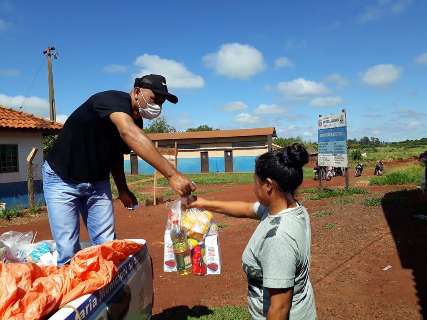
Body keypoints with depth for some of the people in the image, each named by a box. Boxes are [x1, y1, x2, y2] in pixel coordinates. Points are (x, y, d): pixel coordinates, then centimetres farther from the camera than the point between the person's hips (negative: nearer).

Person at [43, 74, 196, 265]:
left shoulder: (136, 122, -2)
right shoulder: (115, 100, -26)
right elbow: (129, 134, -47)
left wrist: (122, 190, 3)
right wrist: (171, 174, -56)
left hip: (97, 182, 7)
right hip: (62, 179, -6)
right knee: (68, 251, -5)